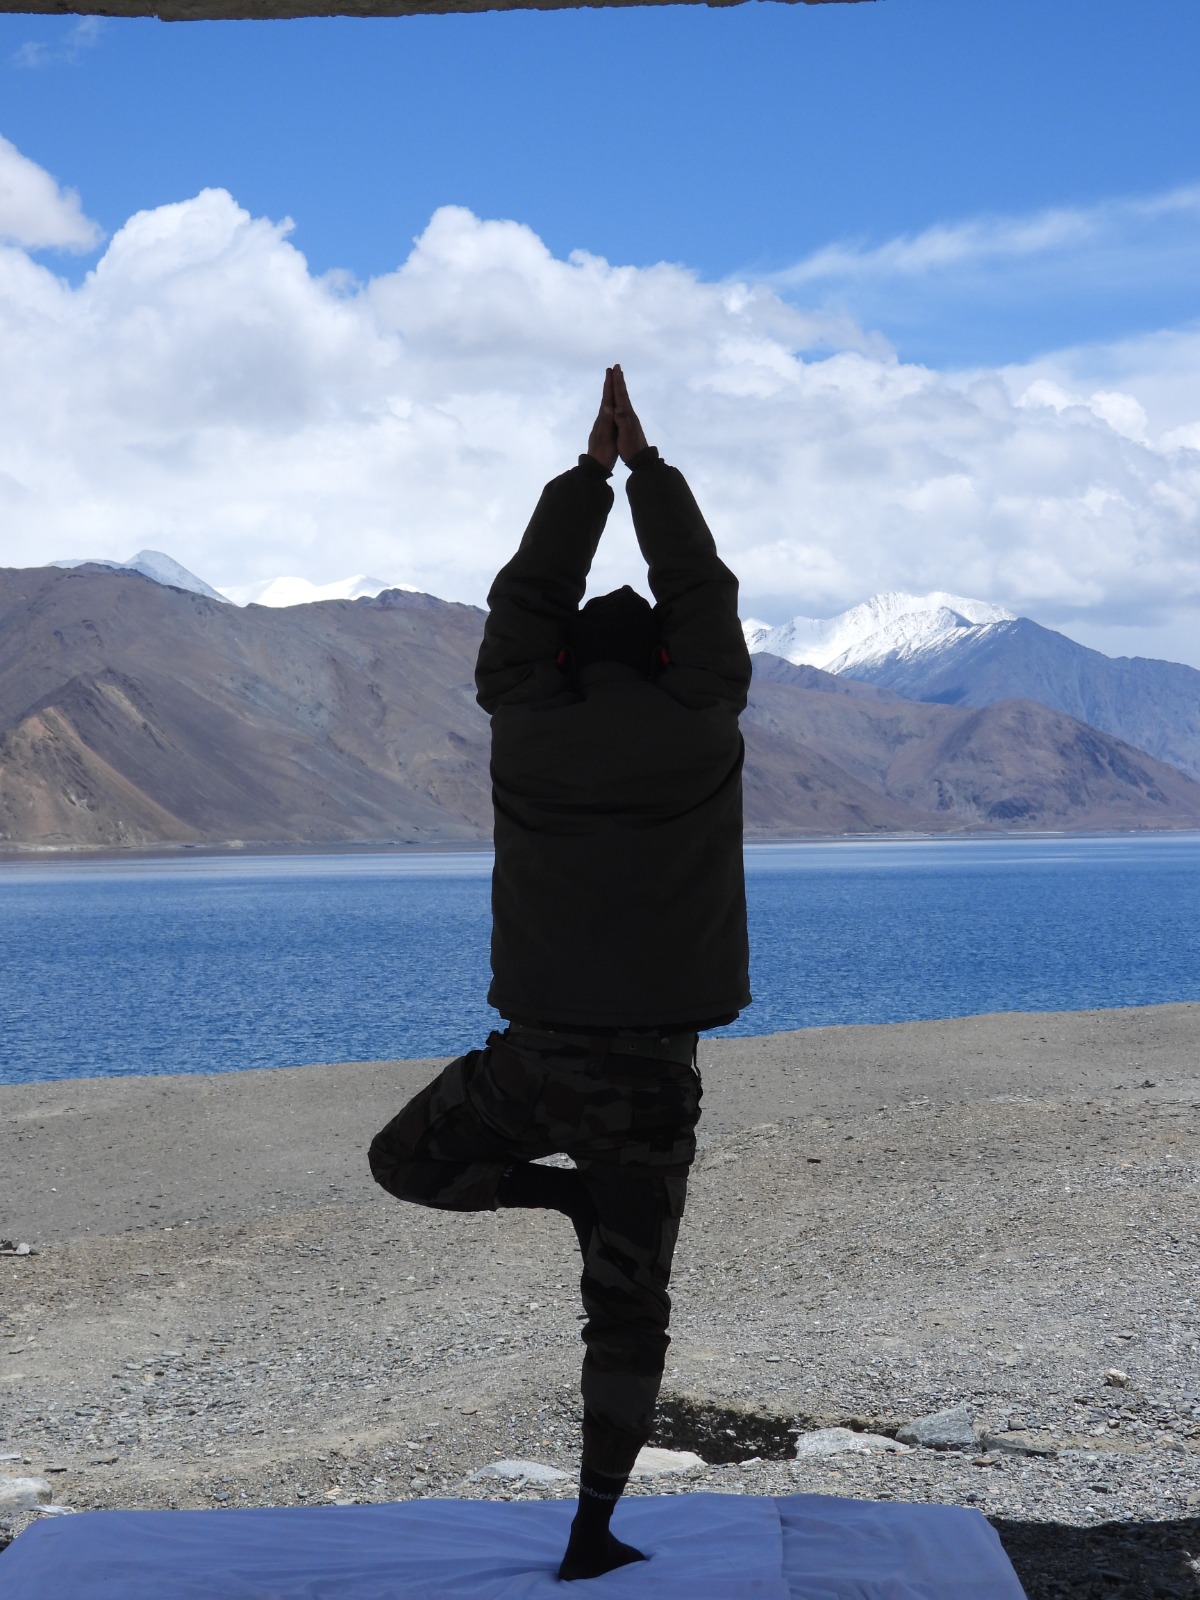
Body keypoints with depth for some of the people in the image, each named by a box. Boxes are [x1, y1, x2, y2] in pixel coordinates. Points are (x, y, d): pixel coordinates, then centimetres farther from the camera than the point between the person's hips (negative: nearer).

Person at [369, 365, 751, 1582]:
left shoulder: (526, 724, -5)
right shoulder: (701, 726, -8)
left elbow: (526, 597, 10)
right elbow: (702, 592, 8)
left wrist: (592, 464, 19)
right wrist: (645, 462, 18)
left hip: (533, 1060, 0)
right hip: (651, 1076, 0)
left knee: (404, 1162, 28)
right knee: (627, 1316, 9)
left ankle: (562, 1192, 7)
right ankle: (593, 1536, 8)